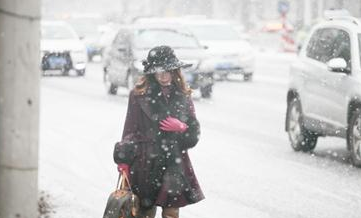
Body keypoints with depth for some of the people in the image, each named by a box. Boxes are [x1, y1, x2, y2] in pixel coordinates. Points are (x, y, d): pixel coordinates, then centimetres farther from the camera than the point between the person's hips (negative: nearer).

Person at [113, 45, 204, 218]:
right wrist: (124, 159, -7)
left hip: (174, 165, 2)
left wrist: (181, 128, -9)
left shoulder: (183, 97, 8)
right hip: (145, 164, -2)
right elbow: (131, 130, 0)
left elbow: (194, 136, 12)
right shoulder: (139, 95, -2)